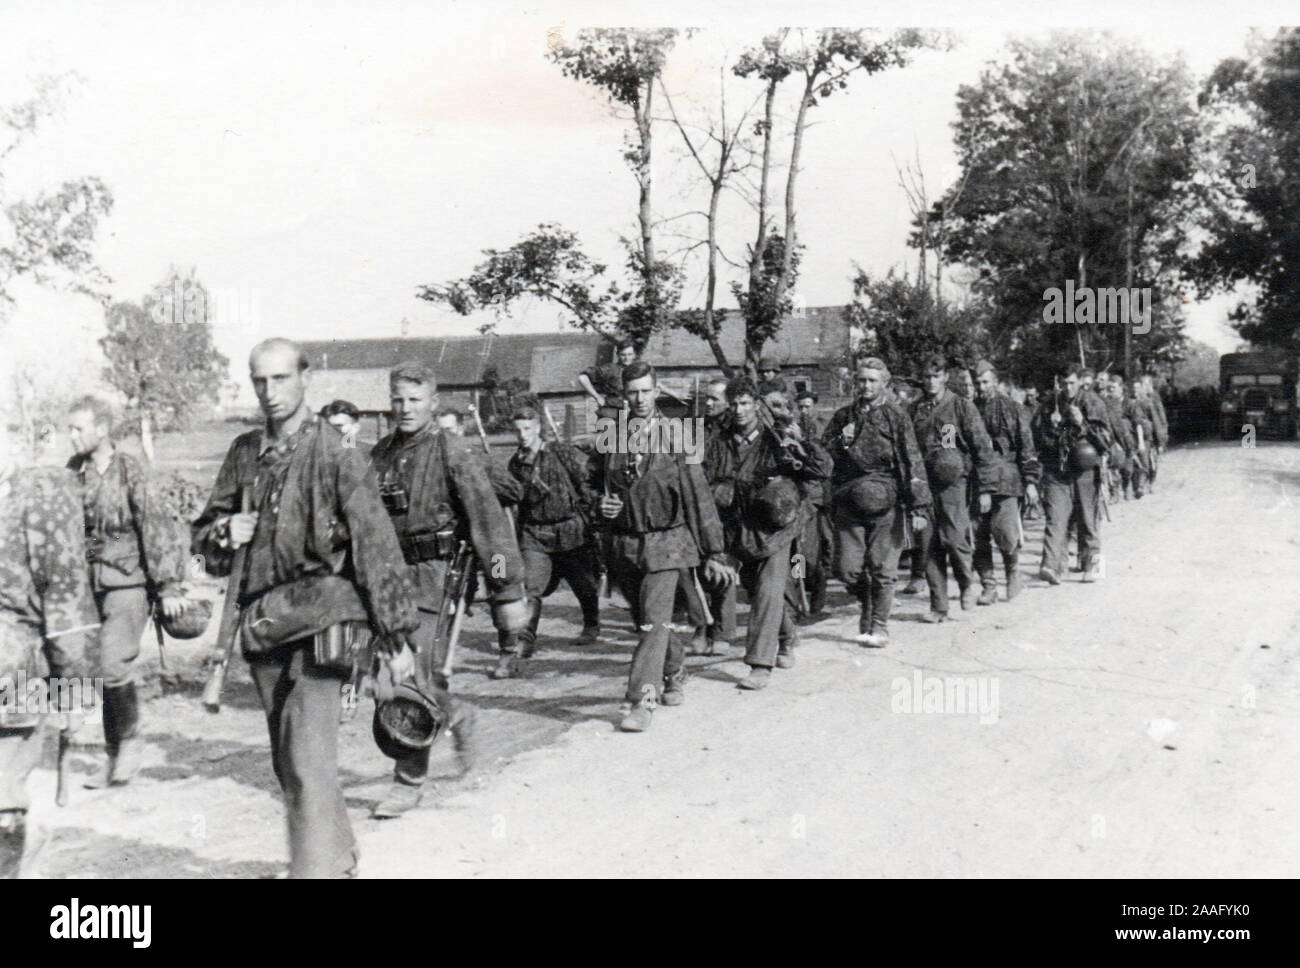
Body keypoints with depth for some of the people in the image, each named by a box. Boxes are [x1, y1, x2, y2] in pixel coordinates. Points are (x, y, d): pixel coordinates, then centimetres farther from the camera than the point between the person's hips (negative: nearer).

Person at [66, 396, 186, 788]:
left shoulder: (128, 470, -10)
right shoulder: (73, 471, 7)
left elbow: (156, 527, -11)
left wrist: (168, 586, -13)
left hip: (128, 582, -6)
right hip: (88, 583, 6)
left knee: (113, 665, -15)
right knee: (94, 668, 7)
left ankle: (130, 740, 8)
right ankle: (114, 756, 19)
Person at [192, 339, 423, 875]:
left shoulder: (337, 455, -8)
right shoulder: (244, 453, 10)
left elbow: (375, 543, -10)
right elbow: (203, 532, 20)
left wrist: (395, 633, -11)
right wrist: (224, 532, -6)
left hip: (317, 622, -6)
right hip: (263, 625, 7)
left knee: (309, 761, -14)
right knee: (287, 760, 16)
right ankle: (338, 858, 34)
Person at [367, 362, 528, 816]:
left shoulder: (453, 452, -5)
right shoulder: (380, 454, 12)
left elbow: (488, 519, -7)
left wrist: (507, 590, -10)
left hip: (433, 577, -6)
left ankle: (409, 782, 5)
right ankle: (456, 716, 36)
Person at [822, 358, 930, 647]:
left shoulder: (896, 419, 2)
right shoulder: (843, 417, 12)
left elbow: (913, 464, -2)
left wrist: (919, 507, -9)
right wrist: (842, 442, -4)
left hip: (886, 504, -3)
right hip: (848, 503, 3)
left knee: (881, 569, -1)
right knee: (846, 569, 1)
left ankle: (879, 626, 12)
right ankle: (867, 603, 29)